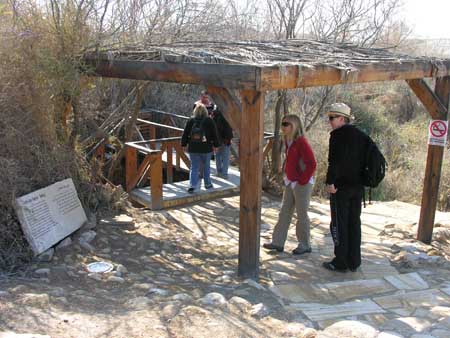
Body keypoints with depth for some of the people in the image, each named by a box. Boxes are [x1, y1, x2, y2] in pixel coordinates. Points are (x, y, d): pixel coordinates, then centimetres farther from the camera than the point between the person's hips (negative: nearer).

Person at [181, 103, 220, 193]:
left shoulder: (191, 120, -1)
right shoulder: (209, 120, -5)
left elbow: (185, 133, 3)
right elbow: (214, 133, -3)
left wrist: (184, 144, 12)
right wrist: (215, 145, 5)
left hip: (193, 148, 1)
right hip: (206, 148, -1)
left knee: (194, 167, 5)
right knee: (206, 166, 15)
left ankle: (192, 185, -8)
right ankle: (207, 184, 26)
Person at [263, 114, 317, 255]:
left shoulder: (301, 142, -19)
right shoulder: (288, 141, 8)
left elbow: (312, 164, -23)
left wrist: (302, 180, -17)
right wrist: (287, 176, 15)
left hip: (302, 184, -9)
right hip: (290, 183, 9)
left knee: (301, 214, 3)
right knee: (284, 213, 12)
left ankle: (305, 245, 18)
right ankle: (278, 242, 20)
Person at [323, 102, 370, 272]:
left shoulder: (338, 135, -12)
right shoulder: (362, 136, 11)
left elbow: (334, 161, -21)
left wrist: (330, 182, -16)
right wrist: (361, 180, 15)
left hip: (340, 187, -7)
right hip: (358, 187, 7)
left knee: (339, 224, 2)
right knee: (354, 223, 12)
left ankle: (340, 263, 7)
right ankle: (354, 262, 19)